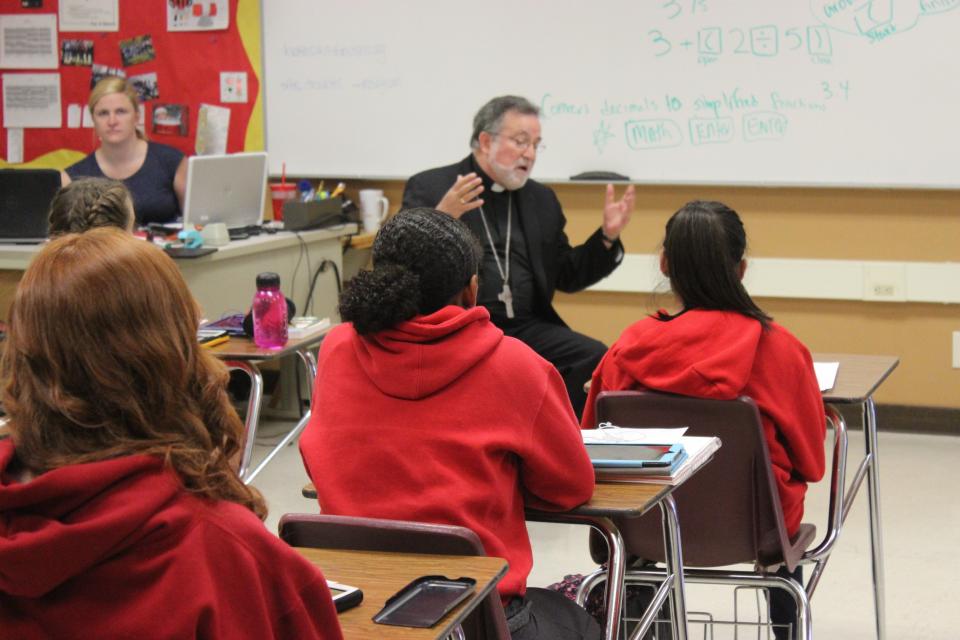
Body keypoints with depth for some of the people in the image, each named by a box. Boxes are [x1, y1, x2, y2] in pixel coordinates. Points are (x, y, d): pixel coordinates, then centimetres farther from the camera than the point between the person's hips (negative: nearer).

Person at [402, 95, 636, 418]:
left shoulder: (541, 198, 18)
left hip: (527, 328, 5)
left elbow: (566, 276, 21)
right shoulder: (428, 188, 3)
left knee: (595, 358, -20)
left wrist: (607, 236, 5)